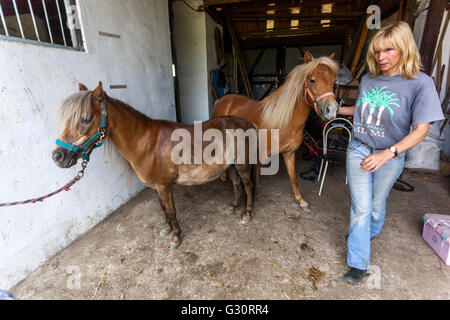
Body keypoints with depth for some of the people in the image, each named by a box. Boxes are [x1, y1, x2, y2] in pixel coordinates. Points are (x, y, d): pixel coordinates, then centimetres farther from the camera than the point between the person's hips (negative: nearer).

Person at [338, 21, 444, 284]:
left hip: (390, 157, -2)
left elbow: (420, 130, -15)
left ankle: (370, 233, 51)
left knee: (376, 204, 18)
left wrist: (387, 154, -27)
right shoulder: (368, 80, 2)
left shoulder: (420, 83, -11)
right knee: (360, 207, 4)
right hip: (358, 151, 3)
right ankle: (359, 264, 17)